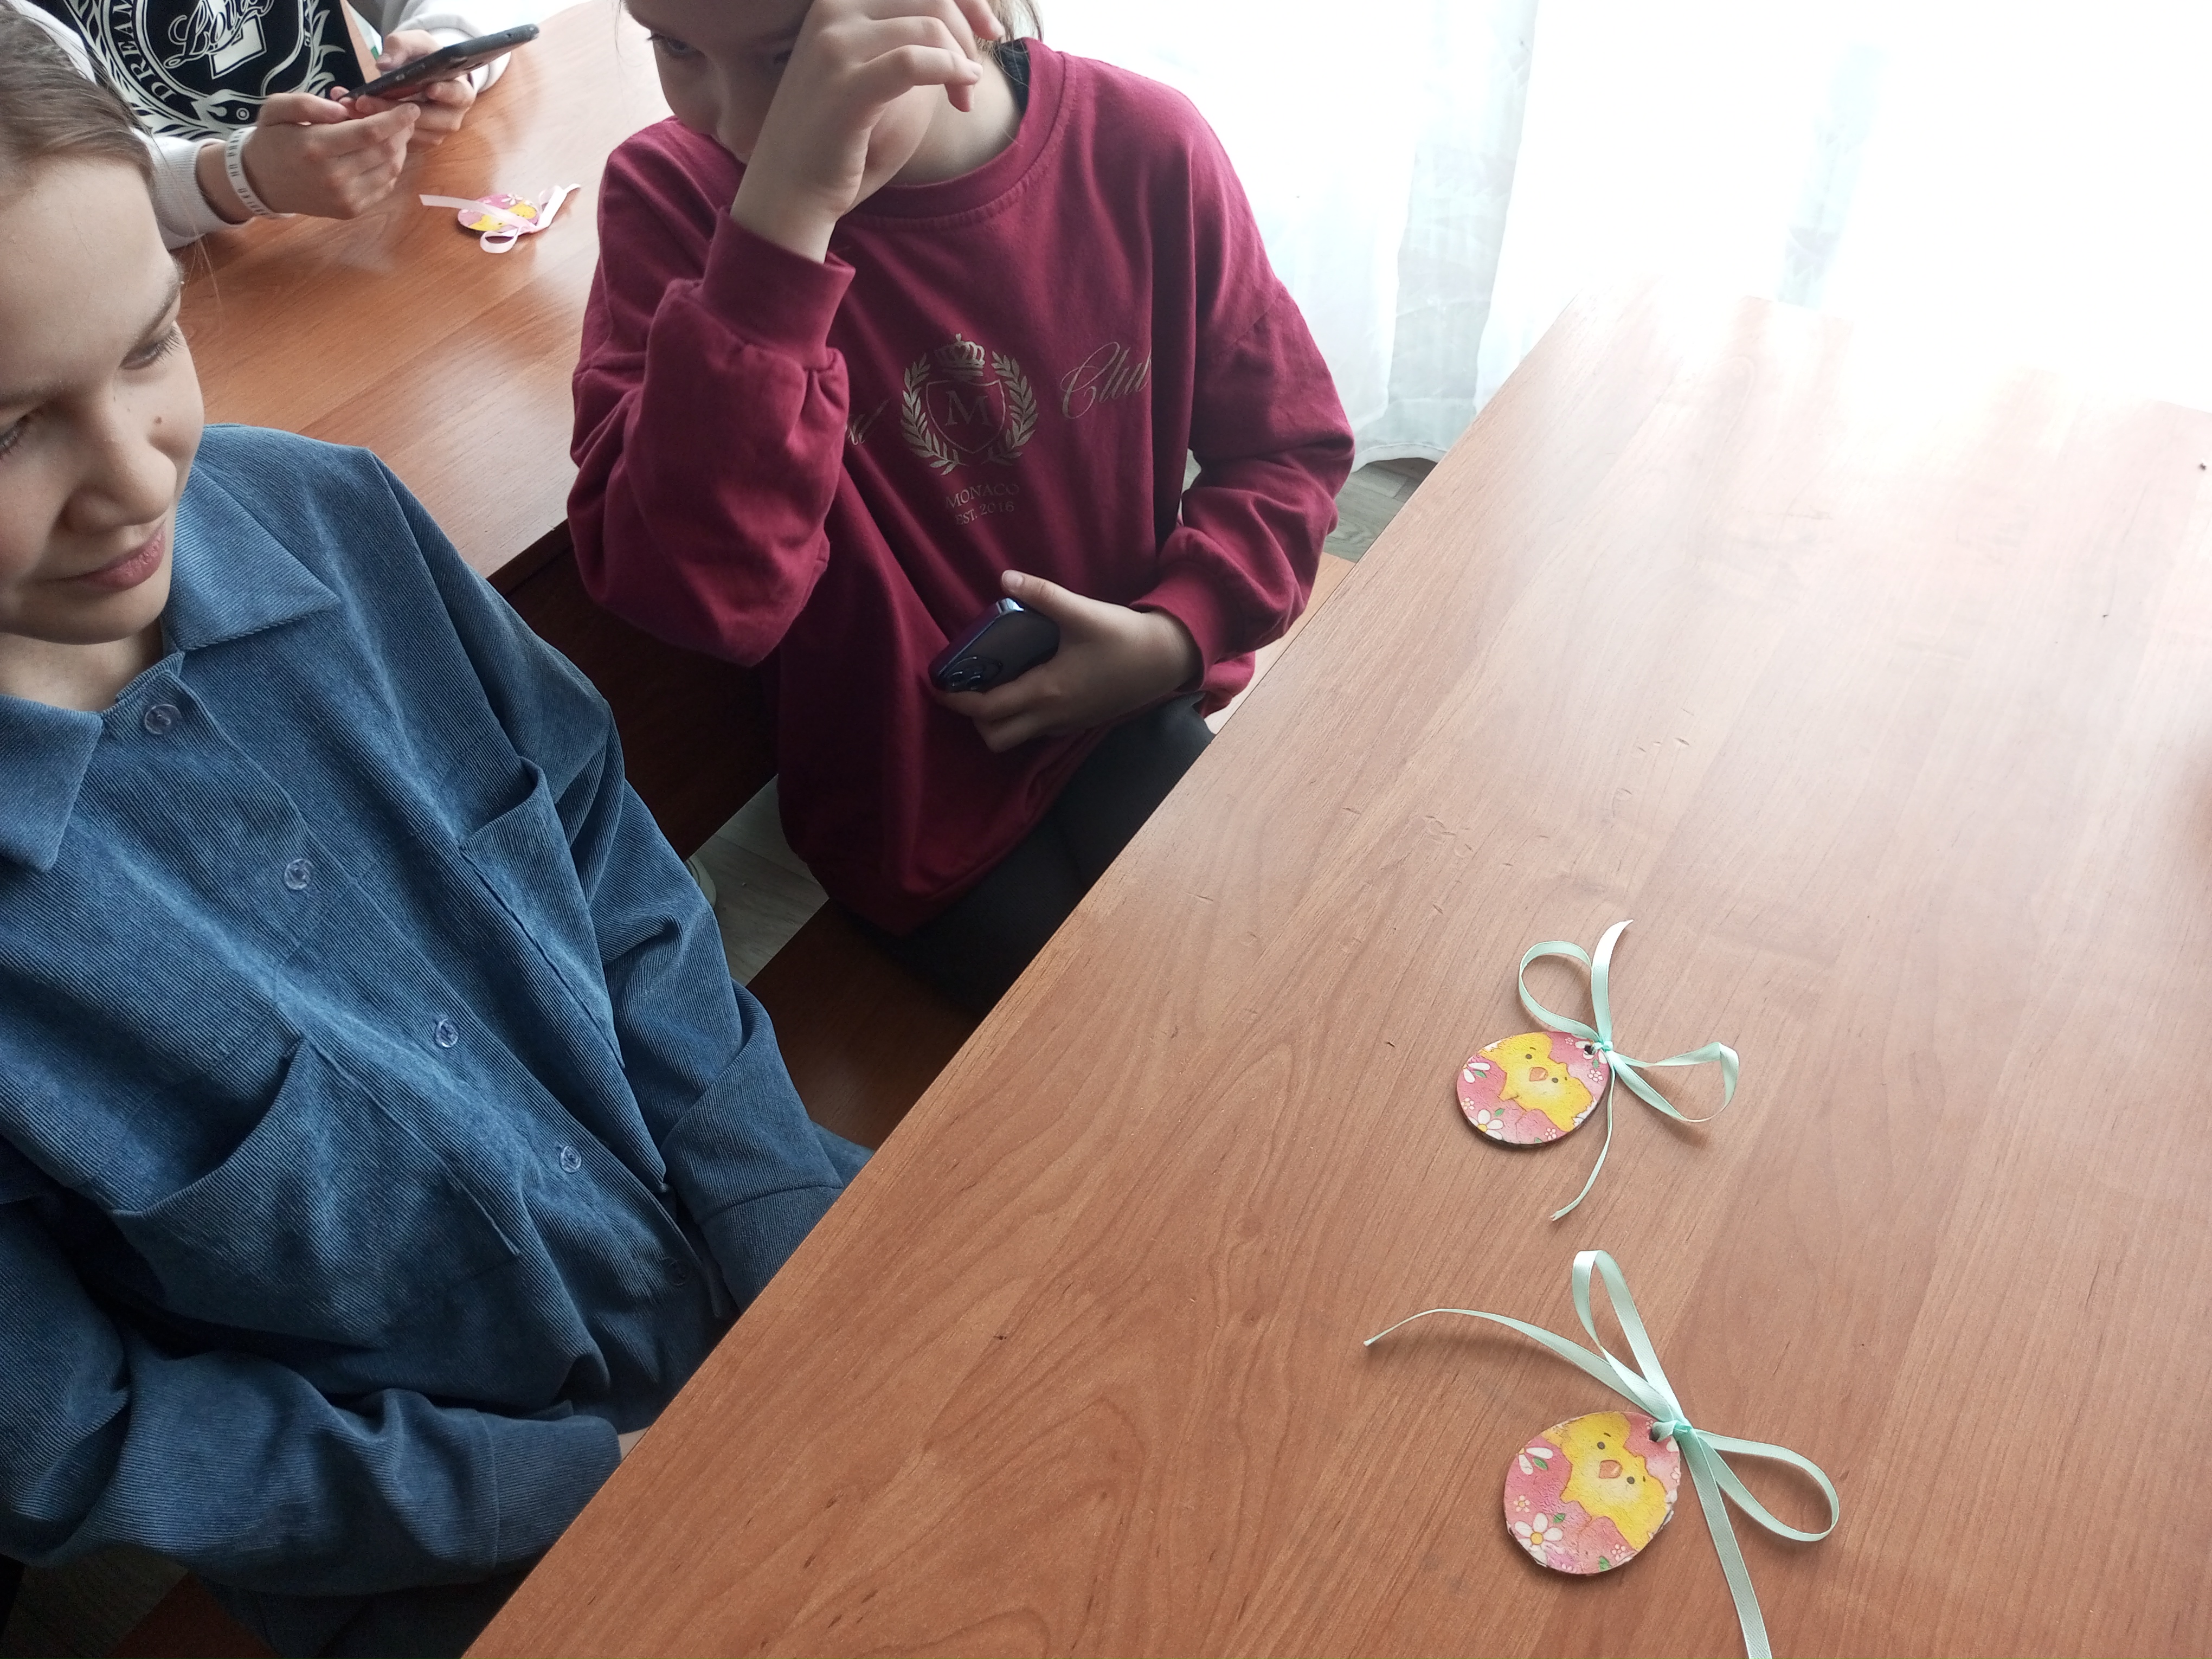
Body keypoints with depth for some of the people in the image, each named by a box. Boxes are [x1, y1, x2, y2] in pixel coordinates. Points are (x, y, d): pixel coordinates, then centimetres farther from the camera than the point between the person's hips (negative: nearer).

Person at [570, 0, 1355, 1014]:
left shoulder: (1145, 148, -12)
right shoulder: (674, 196, -16)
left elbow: (1291, 445, 2)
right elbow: (695, 594, -33)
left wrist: (1177, 634, -15)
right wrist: (782, 215, -40)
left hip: (1133, 697, 2)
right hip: (909, 802, -1)